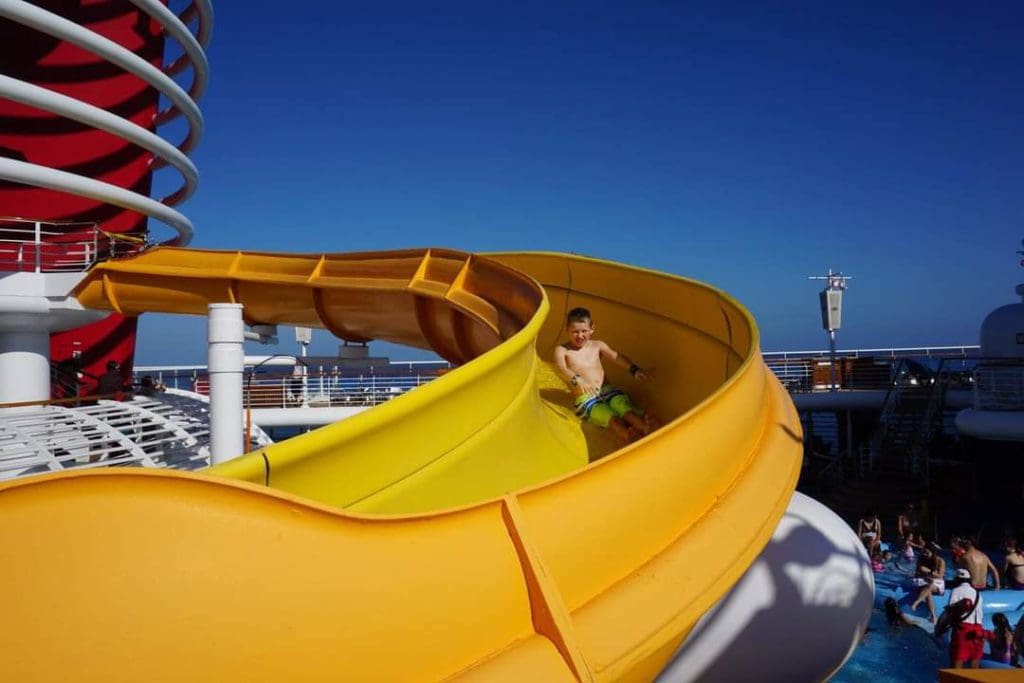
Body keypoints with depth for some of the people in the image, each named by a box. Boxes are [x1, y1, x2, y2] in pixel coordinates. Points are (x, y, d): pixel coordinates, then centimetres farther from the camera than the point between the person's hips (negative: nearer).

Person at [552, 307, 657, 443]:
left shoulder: (597, 346, 15)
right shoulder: (562, 350, 3)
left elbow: (617, 357, 1)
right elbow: (561, 368, -17)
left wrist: (634, 369, -20)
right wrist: (576, 380, -39)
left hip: (606, 389, 3)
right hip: (585, 398, -3)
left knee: (621, 401, -31)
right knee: (611, 418, -33)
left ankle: (644, 425, -59)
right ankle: (625, 433, -63)